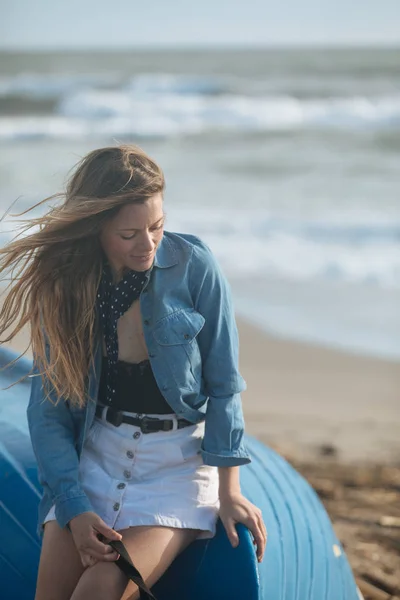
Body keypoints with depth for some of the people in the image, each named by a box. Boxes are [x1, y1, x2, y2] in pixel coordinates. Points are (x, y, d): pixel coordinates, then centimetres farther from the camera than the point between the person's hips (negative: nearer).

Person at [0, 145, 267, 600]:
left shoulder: (194, 267, -11)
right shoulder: (62, 284, -5)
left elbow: (223, 386, -4)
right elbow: (48, 411, -2)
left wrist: (228, 491, -7)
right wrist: (75, 508, -12)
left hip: (179, 455, -3)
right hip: (97, 452, 3)